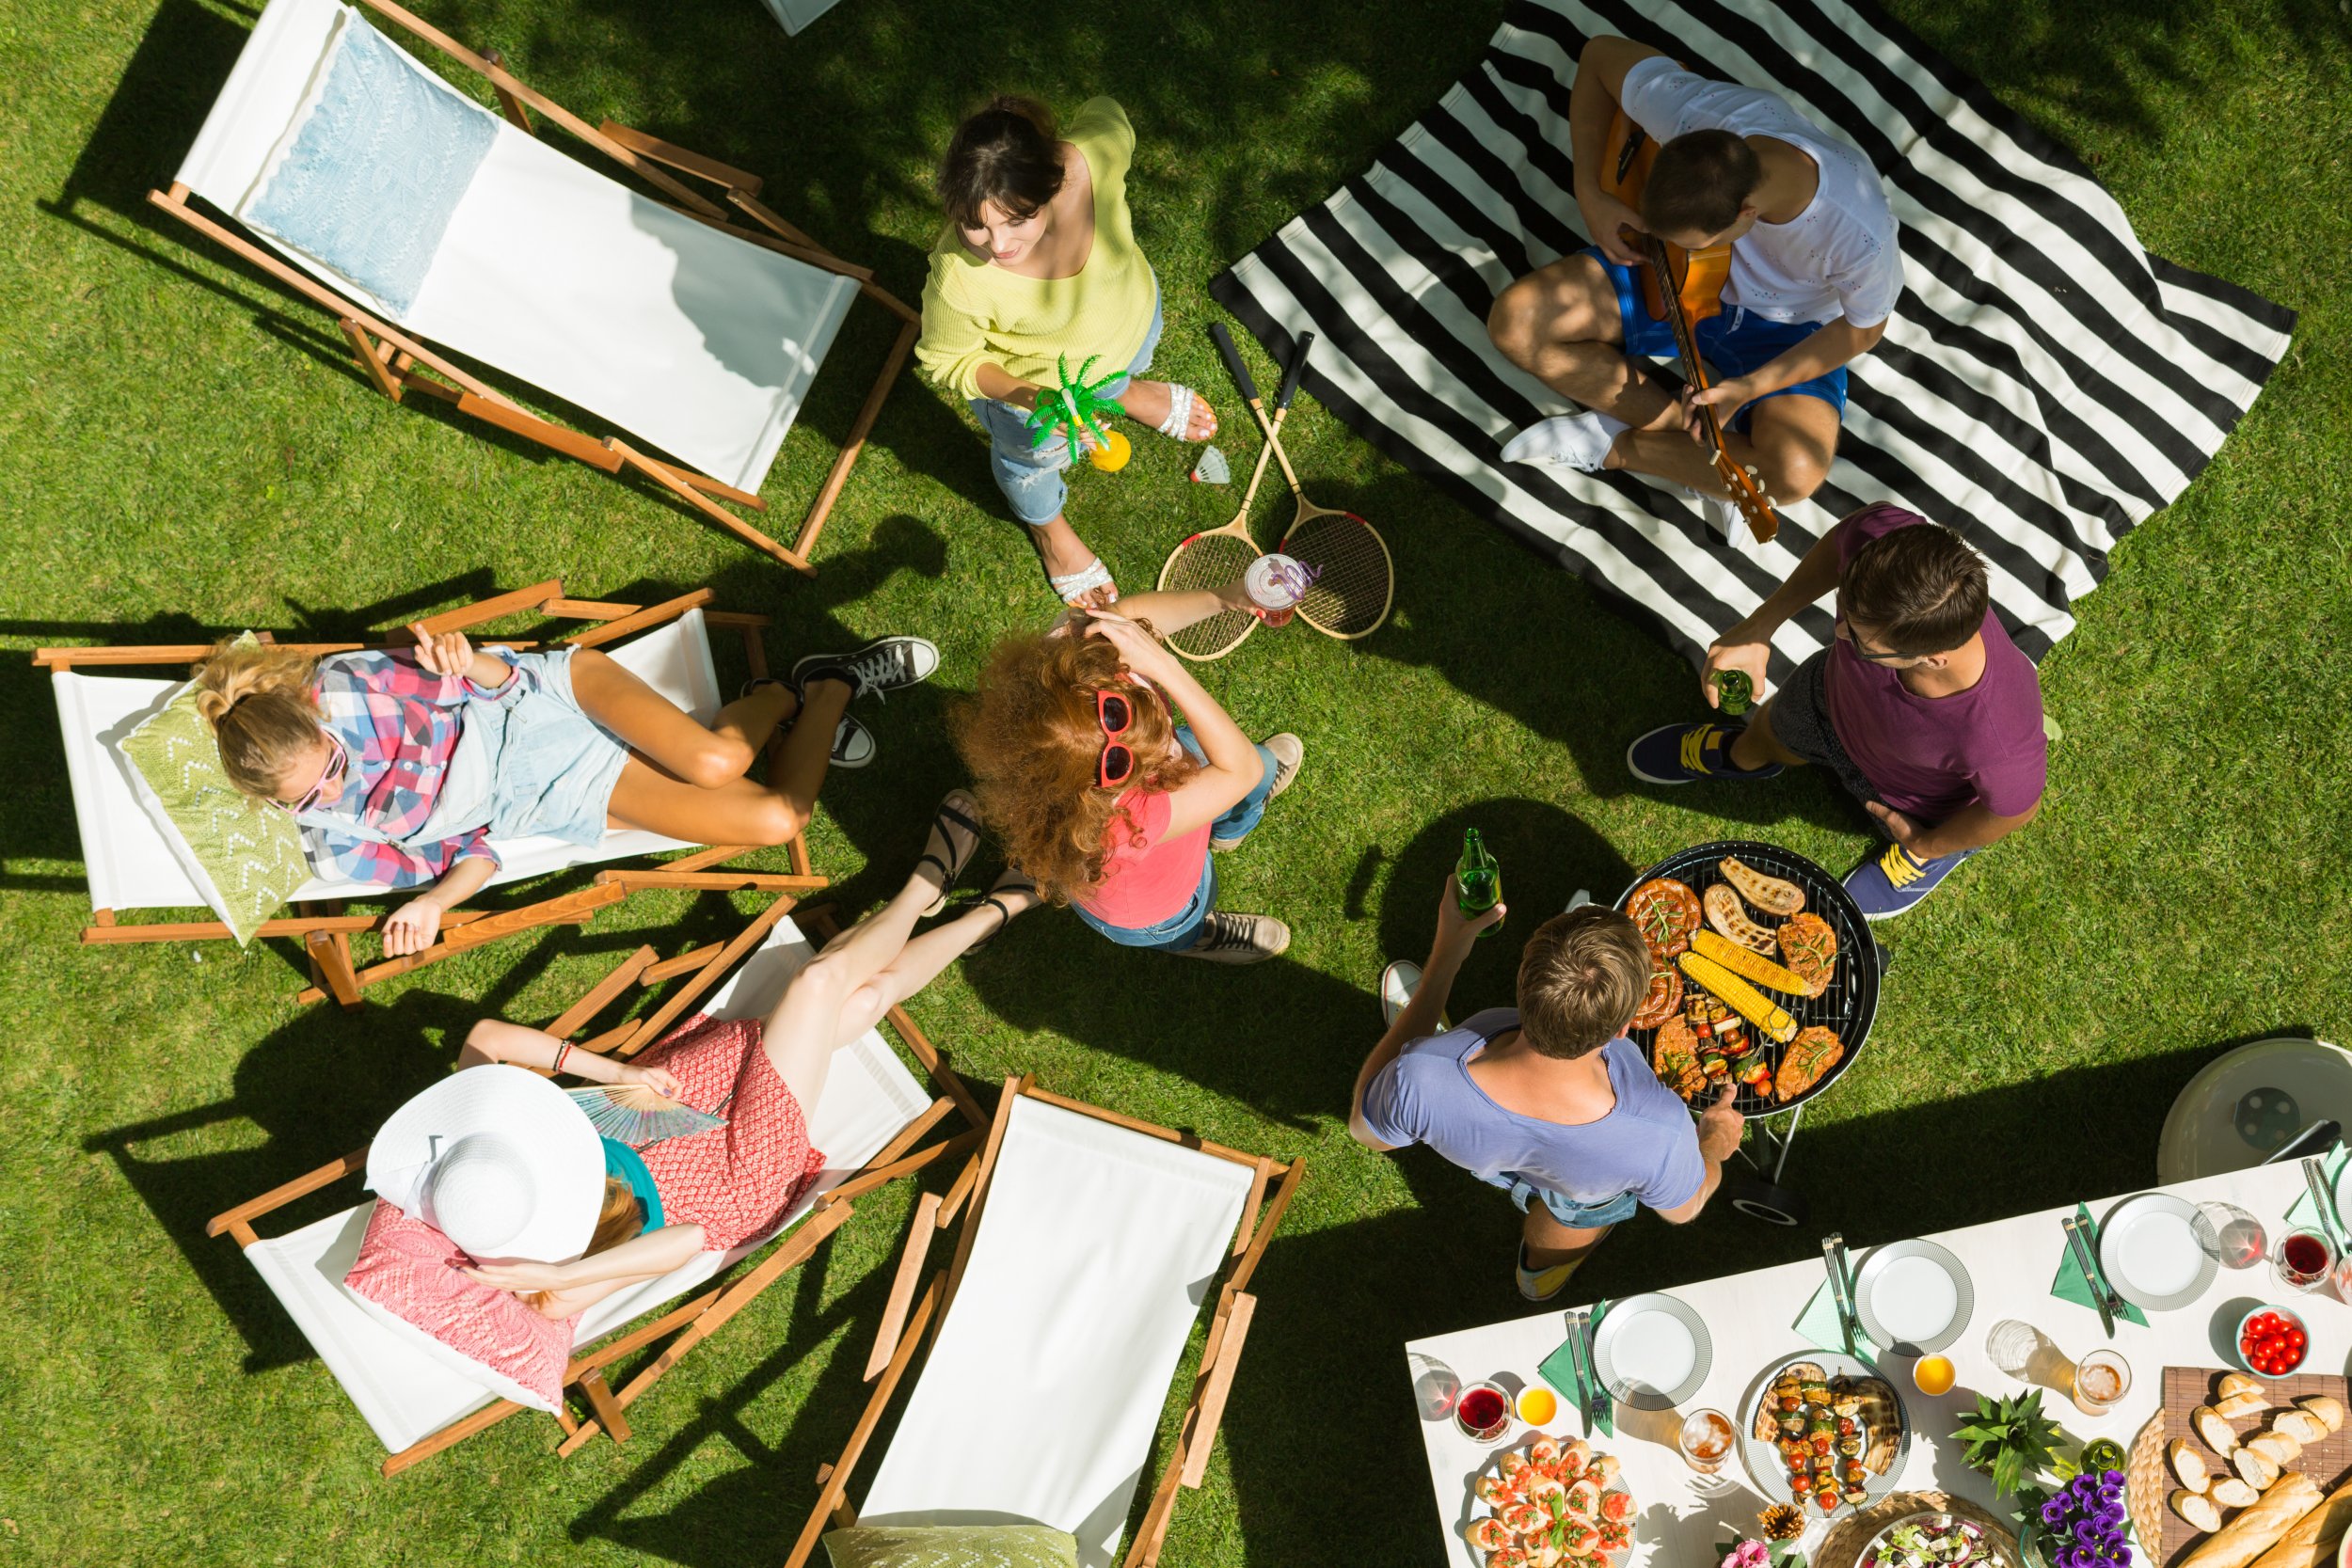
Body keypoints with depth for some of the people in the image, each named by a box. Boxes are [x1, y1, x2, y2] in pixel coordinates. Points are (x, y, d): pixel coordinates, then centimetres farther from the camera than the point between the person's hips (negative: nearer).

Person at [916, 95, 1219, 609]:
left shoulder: (1093, 157, -42)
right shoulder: (958, 279, -47)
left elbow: (1101, 110, -15)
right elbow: (949, 360, -24)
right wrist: (1023, 395, -41)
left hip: (1130, 314, 3)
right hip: (1031, 380, -2)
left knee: (1128, 366, 39)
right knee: (1033, 457, 31)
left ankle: (1127, 392, 79)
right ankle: (1048, 527, 67)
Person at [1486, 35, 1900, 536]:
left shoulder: (1860, 236, -38)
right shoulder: (1695, 113, -33)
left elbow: (1865, 327, -16)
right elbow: (1601, 54, -14)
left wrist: (1751, 387, -26)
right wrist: (1590, 194, -19)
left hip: (1787, 328, -3)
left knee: (1795, 474, -30)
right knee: (1514, 321, -17)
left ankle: (1614, 445, -7)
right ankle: (1689, 435, -8)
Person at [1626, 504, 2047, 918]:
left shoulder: (1996, 742, -49)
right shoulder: (1884, 536, -43)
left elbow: (2017, 808, -24)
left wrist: (1927, 847, -5)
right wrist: (1758, 628, -16)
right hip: (1835, 695, 4)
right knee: (1769, 733, 35)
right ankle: (1741, 755, 69)